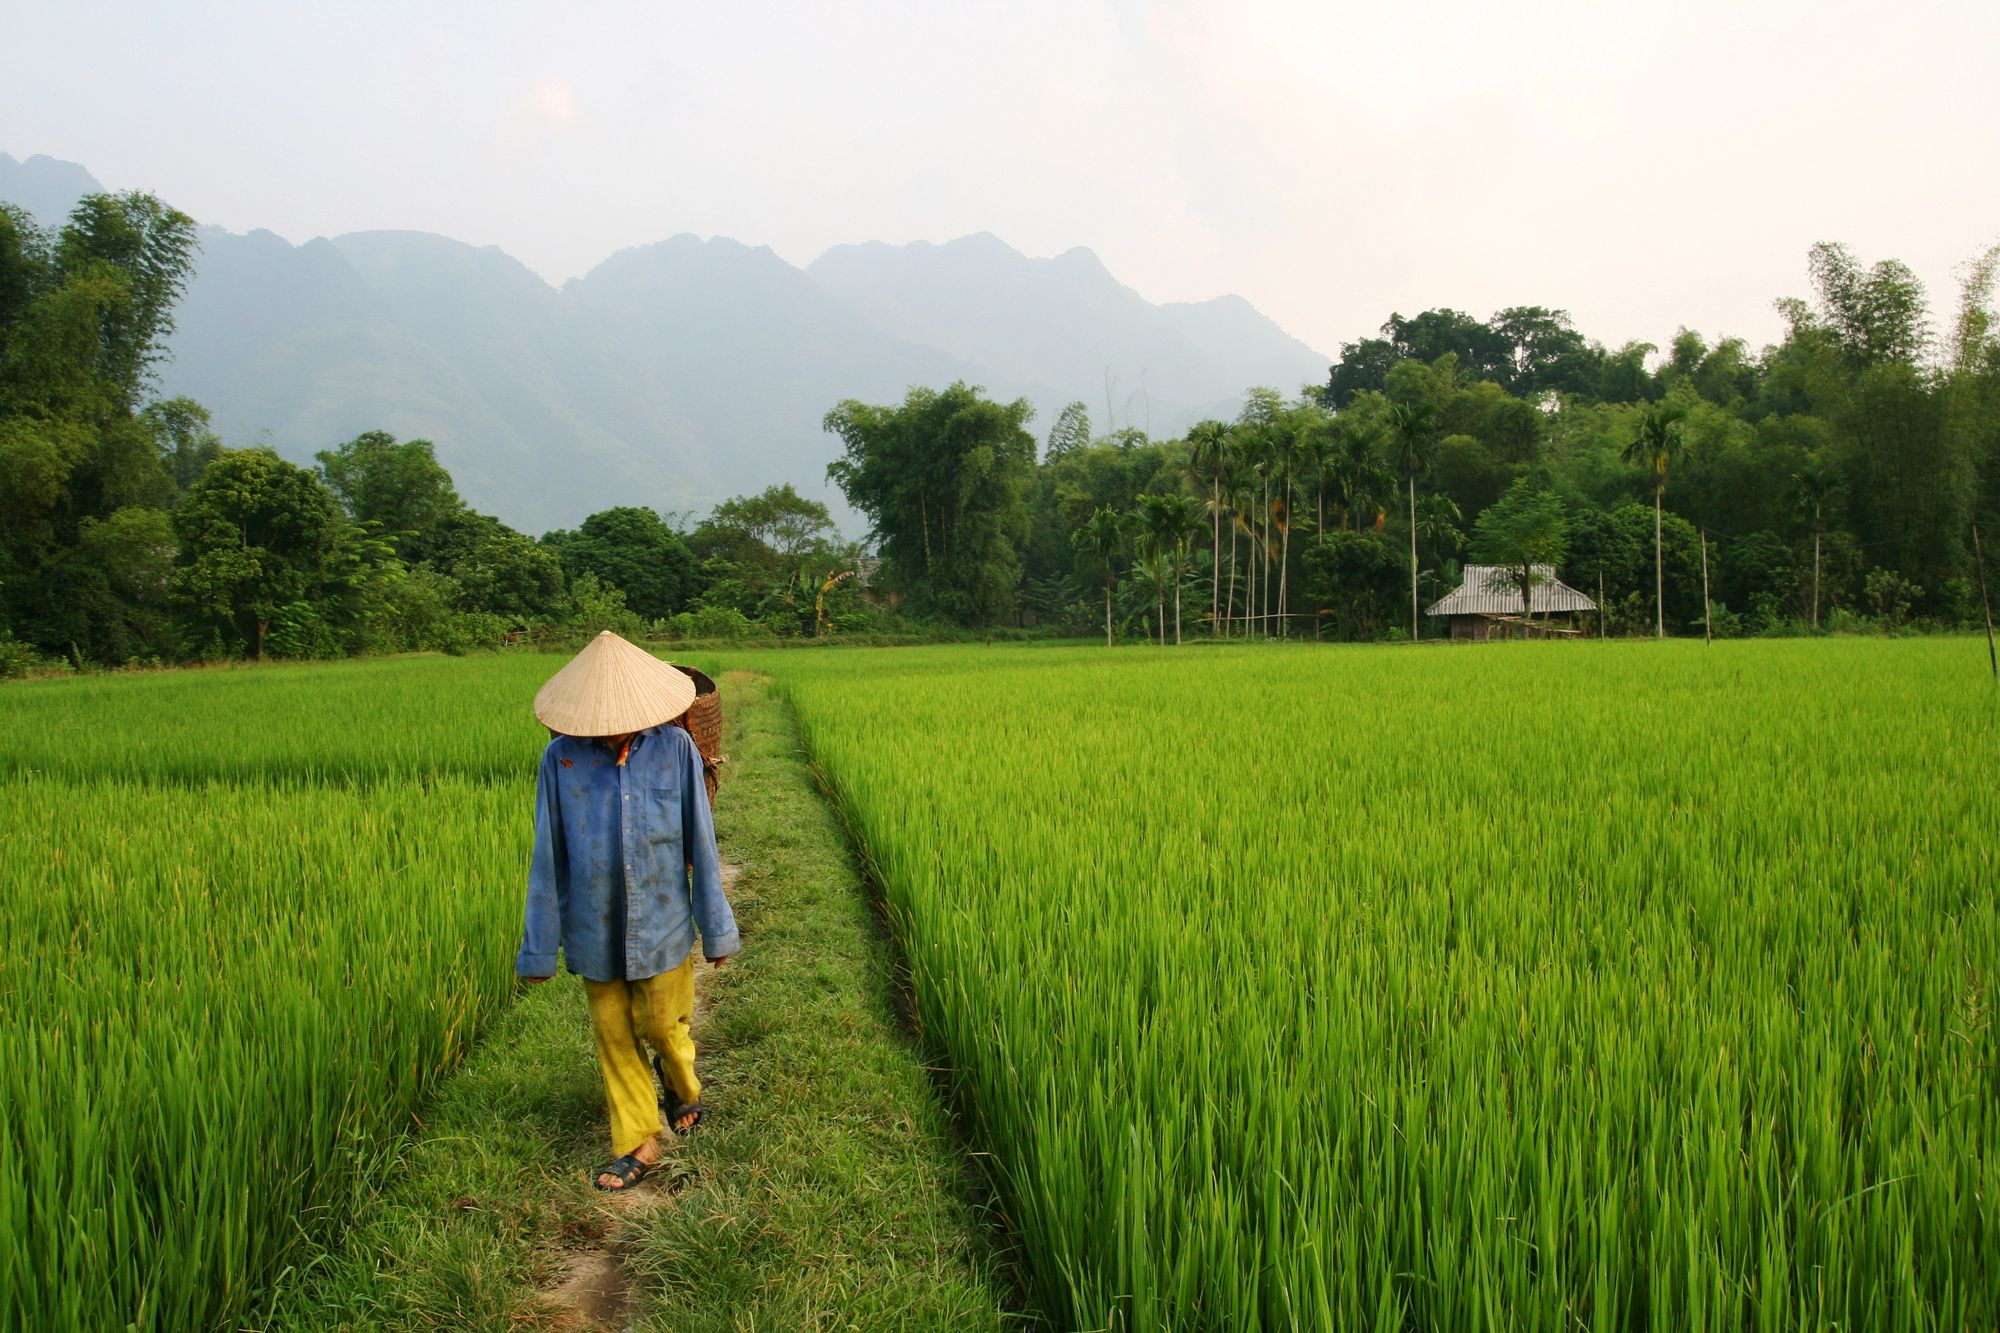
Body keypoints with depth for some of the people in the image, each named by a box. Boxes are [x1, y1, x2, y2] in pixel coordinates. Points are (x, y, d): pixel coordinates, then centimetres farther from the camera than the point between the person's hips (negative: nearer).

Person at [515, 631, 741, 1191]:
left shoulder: (675, 748, -12)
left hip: (661, 925, -1)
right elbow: (548, 857, -4)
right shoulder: (562, 758, -11)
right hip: (594, 930, 1)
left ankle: (682, 1086, 41)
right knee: (612, 1035, 11)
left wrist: (716, 928, 1)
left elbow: (699, 844, -4)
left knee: (661, 1024, 7)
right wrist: (539, 946, 0)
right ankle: (637, 1143, 29)